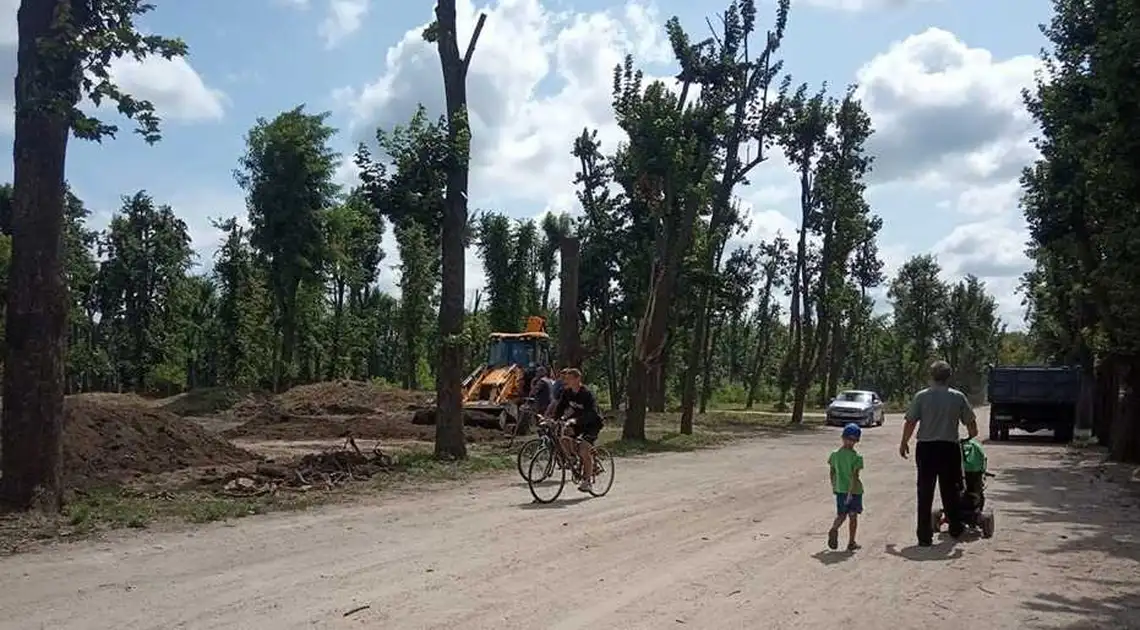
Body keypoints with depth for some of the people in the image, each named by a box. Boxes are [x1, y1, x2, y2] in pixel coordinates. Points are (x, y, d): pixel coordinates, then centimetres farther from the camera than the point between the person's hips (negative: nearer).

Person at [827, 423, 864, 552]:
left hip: (840, 489, 3)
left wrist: (834, 487, 19)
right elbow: (854, 476, -19)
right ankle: (851, 543, 13)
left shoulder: (835, 454, -2)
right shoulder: (856, 457, -13)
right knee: (853, 516, 9)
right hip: (855, 490, -3)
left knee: (841, 515, 13)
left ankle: (833, 529, -16)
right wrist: (851, 492, -19)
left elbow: (832, 473, 6)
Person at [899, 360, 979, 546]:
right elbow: (971, 423, 6)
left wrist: (904, 443, 10)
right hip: (949, 447, 1)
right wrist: (971, 437, 27)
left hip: (926, 447, -1)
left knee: (925, 493, 3)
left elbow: (910, 422, -4)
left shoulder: (921, 397, -5)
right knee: (950, 490, 17)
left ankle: (924, 536, 3)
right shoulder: (958, 397, -1)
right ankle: (955, 527, 30)